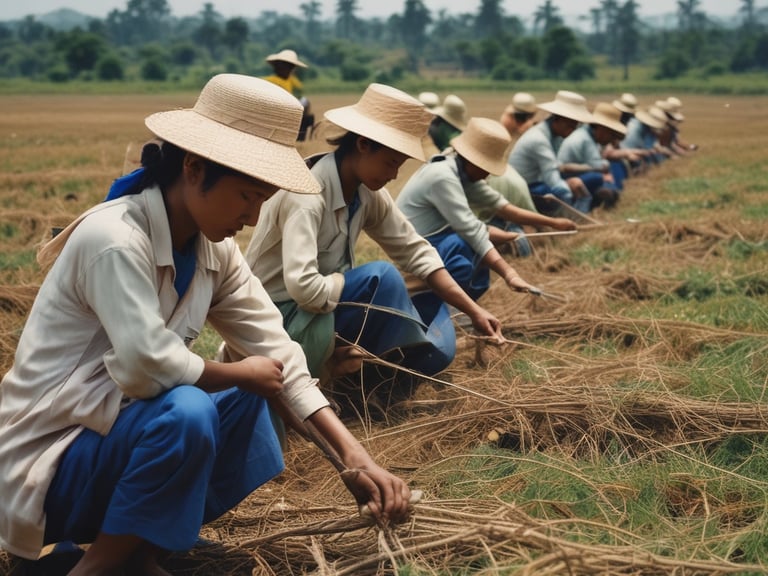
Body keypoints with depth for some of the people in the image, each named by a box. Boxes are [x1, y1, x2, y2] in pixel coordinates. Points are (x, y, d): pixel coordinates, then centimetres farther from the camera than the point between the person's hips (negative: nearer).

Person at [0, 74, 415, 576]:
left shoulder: (214, 249, 1)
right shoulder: (114, 239, -24)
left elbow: (276, 353, -3)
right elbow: (147, 364, -32)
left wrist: (354, 454, -14)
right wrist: (244, 374, -13)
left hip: (113, 432, 9)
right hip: (48, 462, -9)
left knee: (245, 400, 4)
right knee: (186, 413, -30)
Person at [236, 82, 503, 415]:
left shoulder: (367, 193, 0)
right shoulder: (307, 194, -25)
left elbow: (415, 251, 4)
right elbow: (302, 287, -35)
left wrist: (473, 311, -2)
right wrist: (354, 280, -18)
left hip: (328, 312, 8)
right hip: (279, 320, -8)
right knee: (382, 278, -29)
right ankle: (392, 373, -8)